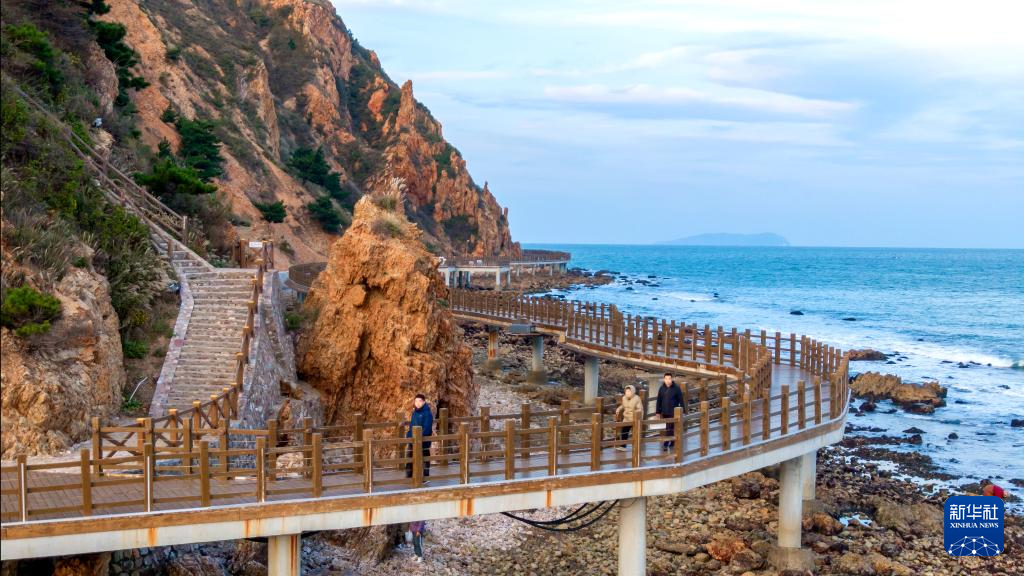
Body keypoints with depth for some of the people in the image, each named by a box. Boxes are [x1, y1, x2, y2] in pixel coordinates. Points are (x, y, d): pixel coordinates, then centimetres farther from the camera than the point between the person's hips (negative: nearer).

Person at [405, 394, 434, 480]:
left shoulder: (427, 413, -13)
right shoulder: (414, 412, 11)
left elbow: (427, 428, -20)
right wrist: (408, 435, 8)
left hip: (424, 441, -7)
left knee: (425, 459, 4)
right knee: (410, 459, 10)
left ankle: (426, 477, 13)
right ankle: (408, 477, 19)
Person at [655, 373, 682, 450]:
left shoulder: (676, 388, -8)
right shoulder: (661, 389, 2)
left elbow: (681, 400, -4)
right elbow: (659, 401, 8)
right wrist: (658, 412, 8)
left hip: (673, 412, -4)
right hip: (664, 412, 4)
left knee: (669, 428, -8)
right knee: (670, 428, 15)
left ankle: (666, 444, -10)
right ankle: (672, 442, 27)